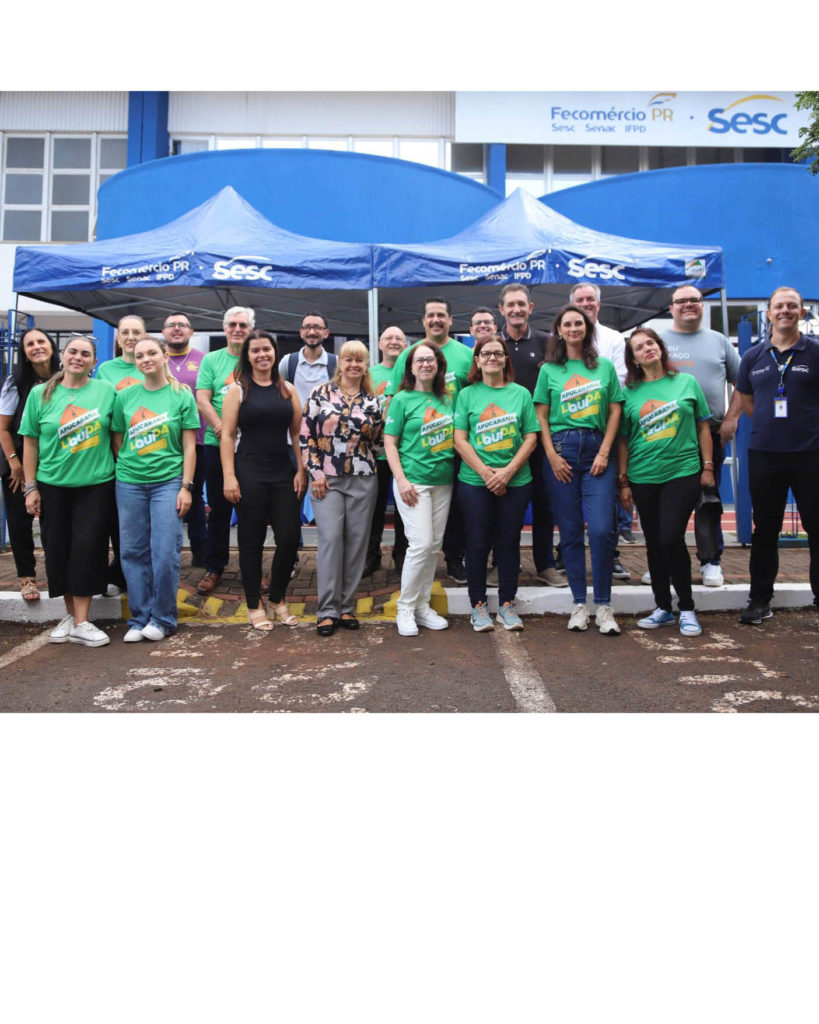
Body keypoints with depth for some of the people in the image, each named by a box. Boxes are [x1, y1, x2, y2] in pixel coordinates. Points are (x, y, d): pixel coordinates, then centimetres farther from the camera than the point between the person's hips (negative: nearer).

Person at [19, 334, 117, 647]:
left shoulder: (107, 391, 1)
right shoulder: (41, 394, 3)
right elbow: (30, 443, 4)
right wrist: (31, 487, 1)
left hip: (96, 484, -1)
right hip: (52, 486, 2)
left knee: (87, 549, -4)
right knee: (57, 550, 6)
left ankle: (81, 622, 4)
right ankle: (70, 614, 24)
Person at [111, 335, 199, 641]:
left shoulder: (182, 395, 1)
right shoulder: (125, 396, 7)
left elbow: (189, 445, 0)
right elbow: (117, 442, 12)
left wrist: (186, 486, -4)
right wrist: (121, 471, 6)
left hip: (168, 481, -2)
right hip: (130, 482, 3)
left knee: (165, 553, -4)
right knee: (133, 551, 5)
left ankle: (163, 619, 11)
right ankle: (139, 618, 17)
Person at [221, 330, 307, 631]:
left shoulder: (287, 390, 10)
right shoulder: (238, 390, 1)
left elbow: (296, 434, 11)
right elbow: (227, 435, -3)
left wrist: (301, 470, 3)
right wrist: (229, 476, -11)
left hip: (283, 474, 3)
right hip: (249, 473, -3)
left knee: (289, 539, 0)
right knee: (252, 541, 4)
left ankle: (277, 600, 21)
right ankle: (254, 606, 18)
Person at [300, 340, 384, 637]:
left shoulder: (373, 402, 9)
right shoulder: (320, 394, 3)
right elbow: (305, 435, 0)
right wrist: (316, 472, -5)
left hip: (363, 480, 3)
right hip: (326, 479, -2)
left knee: (357, 541, 3)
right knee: (331, 538, -9)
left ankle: (347, 607, 14)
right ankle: (328, 610, -1)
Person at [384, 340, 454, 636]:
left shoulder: (447, 399, 12)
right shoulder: (402, 400, -2)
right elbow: (389, 442, -4)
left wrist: (456, 469, 8)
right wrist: (401, 480, -13)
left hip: (443, 481, 5)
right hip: (413, 481, -5)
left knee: (434, 545, 8)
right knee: (421, 543, -12)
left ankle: (423, 606, 19)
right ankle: (405, 609, 2)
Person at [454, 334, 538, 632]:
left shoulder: (521, 393, 6)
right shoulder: (467, 394, 4)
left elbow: (531, 437, 3)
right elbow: (460, 440, -1)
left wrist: (508, 471, -10)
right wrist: (486, 472, -12)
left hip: (516, 481, 1)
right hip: (475, 481, -1)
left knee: (509, 541, 7)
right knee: (478, 542, 3)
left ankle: (507, 604, 19)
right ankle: (478, 605, 16)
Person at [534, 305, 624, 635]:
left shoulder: (605, 366, 10)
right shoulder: (549, 370, 10)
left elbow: (615, 411, 7)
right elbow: (541, 416, 6)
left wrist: (604, 453, -3)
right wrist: (552, 456, -4)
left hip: (596, 450, 0)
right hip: (561, 450, 1)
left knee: (601, 530, -11)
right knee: (570, 533, 3)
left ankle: (603, 606, 1)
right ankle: (579, 604, 13)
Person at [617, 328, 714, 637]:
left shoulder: (686, 382, 4)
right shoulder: (630, 393, 4)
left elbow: (703, 427, 8)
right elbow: (623, 440, 7)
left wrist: (708, 467, 3)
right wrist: (623, 481, 4)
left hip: (683, 473, -2)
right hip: (643, 478, 2)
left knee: (671, 539, -13)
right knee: (654, 543, 8)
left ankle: (687, 608, 5)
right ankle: (663, 608, 21)